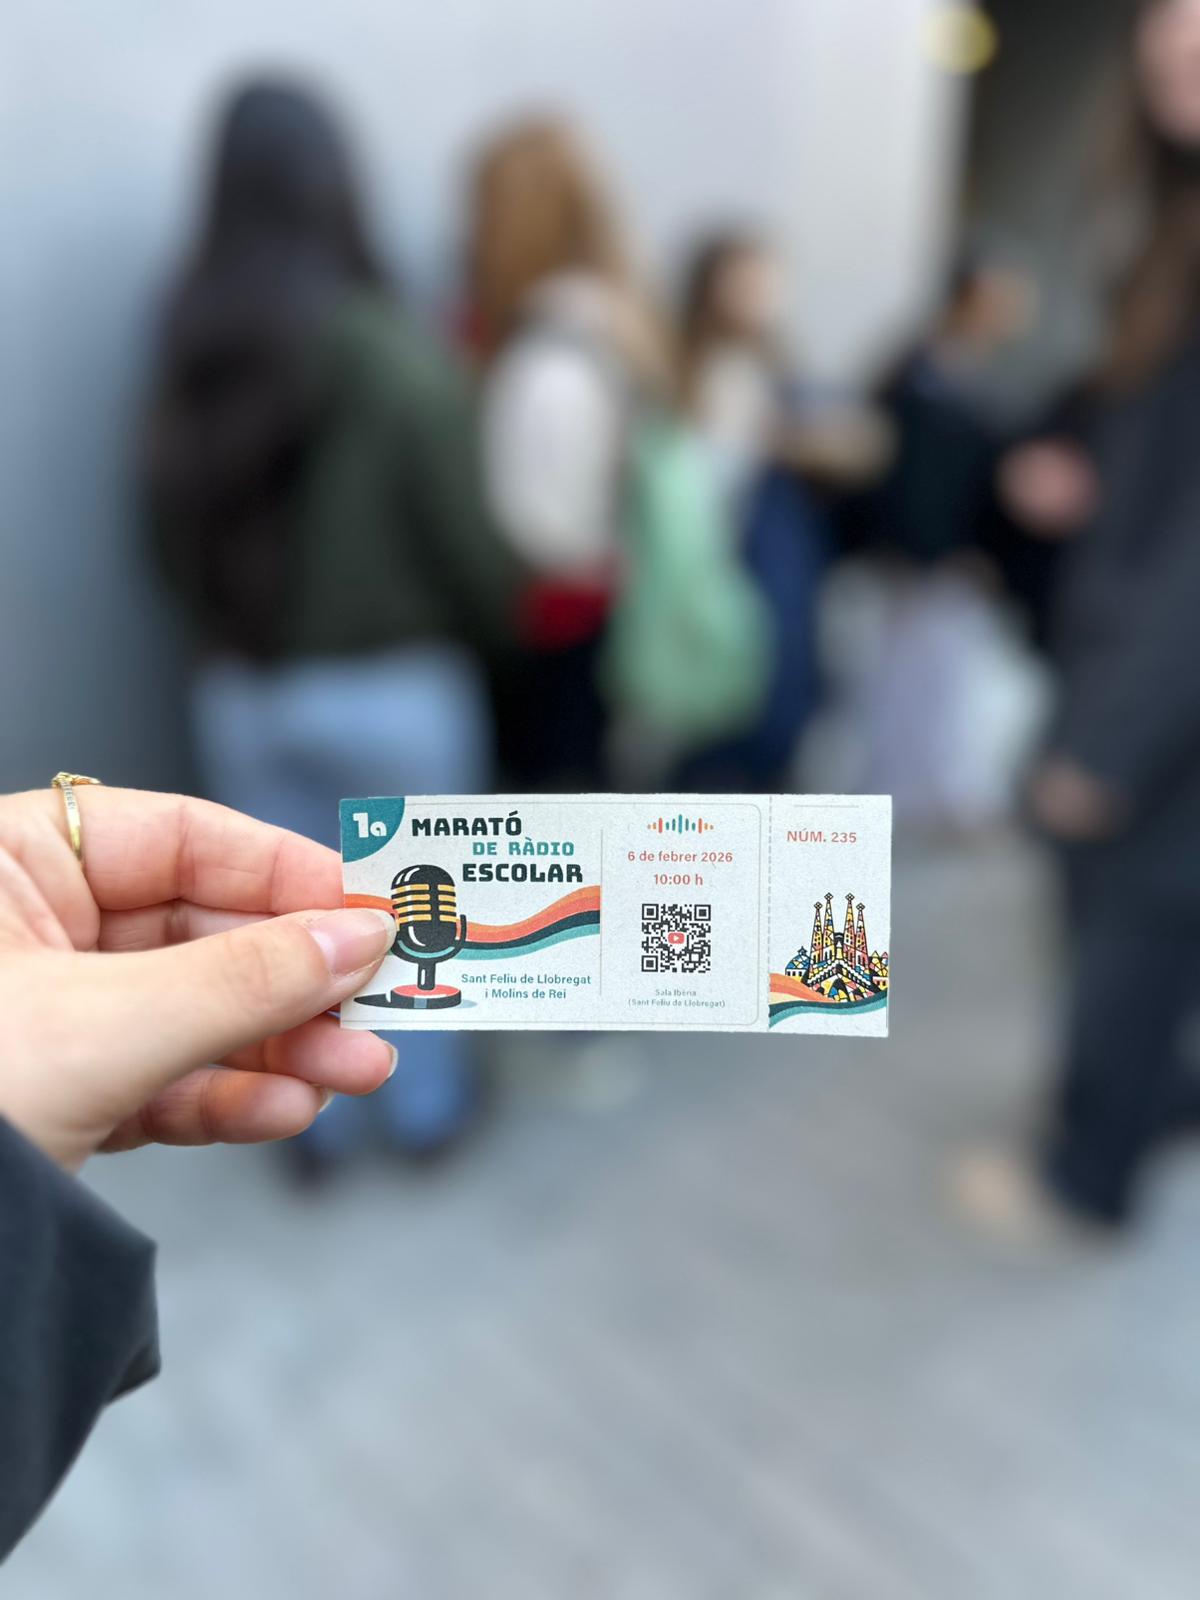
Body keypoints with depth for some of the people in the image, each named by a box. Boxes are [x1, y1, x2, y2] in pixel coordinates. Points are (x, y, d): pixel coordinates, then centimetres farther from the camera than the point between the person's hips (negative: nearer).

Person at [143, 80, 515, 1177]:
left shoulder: (187, 352, -1)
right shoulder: (392, 355, -16)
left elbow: (171, 521, 4)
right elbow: (462, 533, -13)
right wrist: (498, 626, 6)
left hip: (241, 687, 4)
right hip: (393, 686, -4)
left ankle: (316, 1117, 35)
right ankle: (430, 1102, 35)